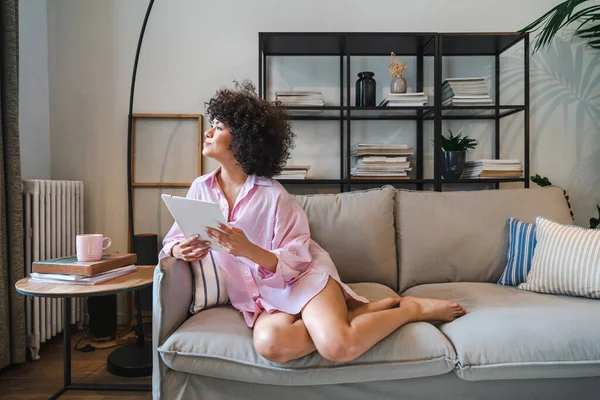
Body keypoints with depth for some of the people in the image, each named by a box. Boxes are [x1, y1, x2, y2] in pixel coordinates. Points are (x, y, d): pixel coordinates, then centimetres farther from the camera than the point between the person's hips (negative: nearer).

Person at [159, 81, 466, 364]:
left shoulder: (272, 195, -12)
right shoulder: (200, 189, 4)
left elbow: (295, 262, -13)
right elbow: (171, 241, 12)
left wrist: (249, 250, -31)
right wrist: (179, 250, -14)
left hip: (302, 279, -4)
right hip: (260, 298, 4)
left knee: (338, 347, -31)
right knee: (272, 344, -32)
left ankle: (412, 308, -2)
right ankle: (364, 311, -10)